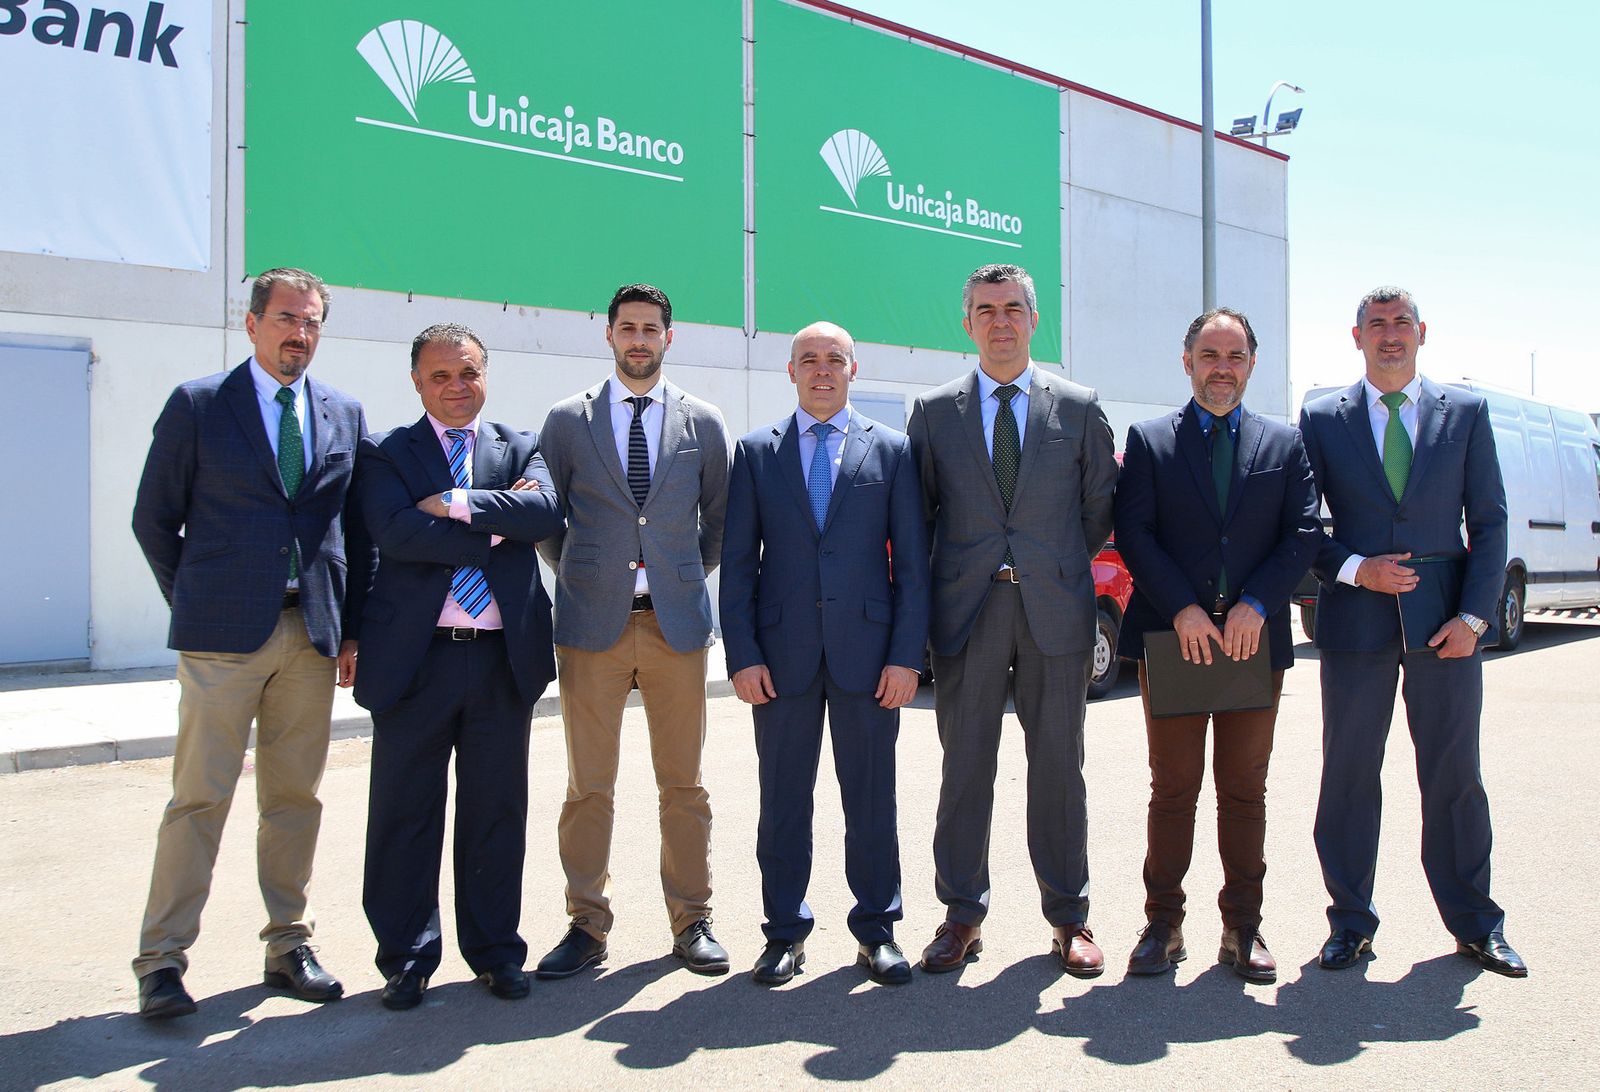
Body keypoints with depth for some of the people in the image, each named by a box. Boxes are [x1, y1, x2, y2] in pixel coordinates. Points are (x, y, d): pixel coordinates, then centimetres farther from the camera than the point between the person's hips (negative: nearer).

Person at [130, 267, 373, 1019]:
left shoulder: (344, 414, 11)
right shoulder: (196, 404, 2)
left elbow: (358, 527, 12)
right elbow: (154, 518, 6)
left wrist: (353, 626, 6)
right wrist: (193, 604, 3)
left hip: (314, 633, 3)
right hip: (224, 634, -3)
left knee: (295, 796, 9)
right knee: (199, 796, -2)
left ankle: (288, 946, 19)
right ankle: (162, 961, 8)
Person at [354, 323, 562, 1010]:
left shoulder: (520, 449, 12)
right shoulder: (384, 454, 5)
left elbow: (545, 512, -9)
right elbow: (397, 533, -13)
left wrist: (455, 504, -14)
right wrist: (497, 524, -12)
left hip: (505, 657, 2)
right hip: (416, 657, -1)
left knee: (497, 810, 10)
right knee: (405, 813, 6)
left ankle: (495, 951, 24)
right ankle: (406, 958, 21)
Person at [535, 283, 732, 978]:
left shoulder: (703, 423, 8)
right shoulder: (568, 420, 5)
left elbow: (720, 518, 15)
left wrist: (689, 577, 10)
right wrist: (578, 576, 7)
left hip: (677, 621, 1)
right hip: (592, 623, 0)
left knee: (683, 783, 6)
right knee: (588, 786, 4)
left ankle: (691, 922, 18)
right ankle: (586, 927, 15)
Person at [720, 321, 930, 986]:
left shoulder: (891, 450, 6)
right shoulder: (755, 452, 8)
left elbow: (911, 561, 3)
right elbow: (738, 562, 5)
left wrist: (907, 655, -5)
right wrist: (742, 654, -4)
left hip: (866, 650, 0)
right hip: (782, 653, 1)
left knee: (871, 799, 7)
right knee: (783, 800, 8)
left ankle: (876, 931, 20)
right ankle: (785, 933, 21)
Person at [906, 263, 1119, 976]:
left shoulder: (1079, 408, 6)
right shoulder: (933, 411, 6)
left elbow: (1101, 508, 11)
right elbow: (917, 513, 10)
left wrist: (1060, 568, 10)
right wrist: (945, 579, 6)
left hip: (1055, 609, 0)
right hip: (966, 610, 0)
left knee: (1058, 766, 7)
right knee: (965, 767, 5)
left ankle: (1068, 916, 19)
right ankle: (962, 915, 16)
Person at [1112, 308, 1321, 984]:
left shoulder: (1284, 444, 11)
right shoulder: (1149, 441, 6)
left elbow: (1303, 534, 3)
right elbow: (1133, 533, -3)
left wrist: (1256, 605, -11)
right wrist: (1182, 610, -13)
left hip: (1256, 638, 2)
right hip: (1170, 638, -1)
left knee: (1245, 791, 8)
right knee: (1173, 789, 4)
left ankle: (1243, 929, 18)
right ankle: (1163, 926, 13)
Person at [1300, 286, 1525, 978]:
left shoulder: (1465, 413, 7)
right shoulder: (1322, 418, 5)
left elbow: (1489, 521, 5)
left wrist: (1474, 614, -5)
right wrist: (1354, 569, -12)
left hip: (1446, 618, 1)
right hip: (1356, 617, 0)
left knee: (1455, 774, 7)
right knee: (1349, 773, 4)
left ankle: (1474, 923, 22)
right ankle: (1351, 921, 17)